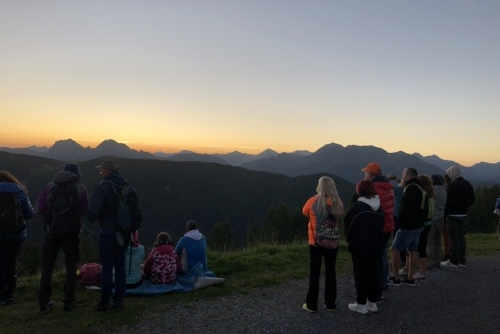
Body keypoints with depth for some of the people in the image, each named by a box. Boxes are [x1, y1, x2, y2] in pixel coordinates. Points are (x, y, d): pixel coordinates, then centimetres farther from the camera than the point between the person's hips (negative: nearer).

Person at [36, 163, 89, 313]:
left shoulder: (50, 186, 5)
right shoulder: (80, 189, 0)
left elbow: (39, 209, 0)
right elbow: (85, 212, -3)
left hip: (52, 231, 2)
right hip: (71, 232, -1)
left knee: (47, 267, 12)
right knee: (71, 267, 10)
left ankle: (44, 303, 14)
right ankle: (69, 302, 11)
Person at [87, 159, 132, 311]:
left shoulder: (102, 187, -14)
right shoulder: (126, 186, 4)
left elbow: (93, 212, -17)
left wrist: (91, 218, 4)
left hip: (108, 233, -5)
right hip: (124, 233, 5)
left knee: (107, 268, 3)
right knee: (120, 267, 12)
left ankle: (104, 302, 13)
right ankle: (119, 300, 19)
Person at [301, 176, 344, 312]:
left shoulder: (313, 201, -13)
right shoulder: (338, 203, -6)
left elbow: (305, 212, 5)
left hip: (315, 242, -2)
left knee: (314, 273, 7)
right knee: (330, 272, 12)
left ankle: (311, 304, 13)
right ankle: (331, 304, 21)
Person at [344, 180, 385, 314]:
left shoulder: (357, 207, -16)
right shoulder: (379, 208, 6)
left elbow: (349, 226, -9)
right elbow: (382, 225, 10)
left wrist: (350, 240, 8)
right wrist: (376, 241, 14)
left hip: (360, 247, -6)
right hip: (376, 246, 6)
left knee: (360, 274, 3)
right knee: (373, 273, 14)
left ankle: (361, 304, 10)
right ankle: (372, 303, 22)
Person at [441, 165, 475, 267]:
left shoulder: (453, 185, -15)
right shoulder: (467, 184, 8)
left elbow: (449, 201, -19)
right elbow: (472, 200, 10)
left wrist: (445, 212, -10)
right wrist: (464, 206, 16)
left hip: (453, 215, -7)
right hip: (463, 215, 7)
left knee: (454, 238, -3)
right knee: (461, 237, 12)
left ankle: (453, 261, 0)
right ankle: (462, 260, 18)